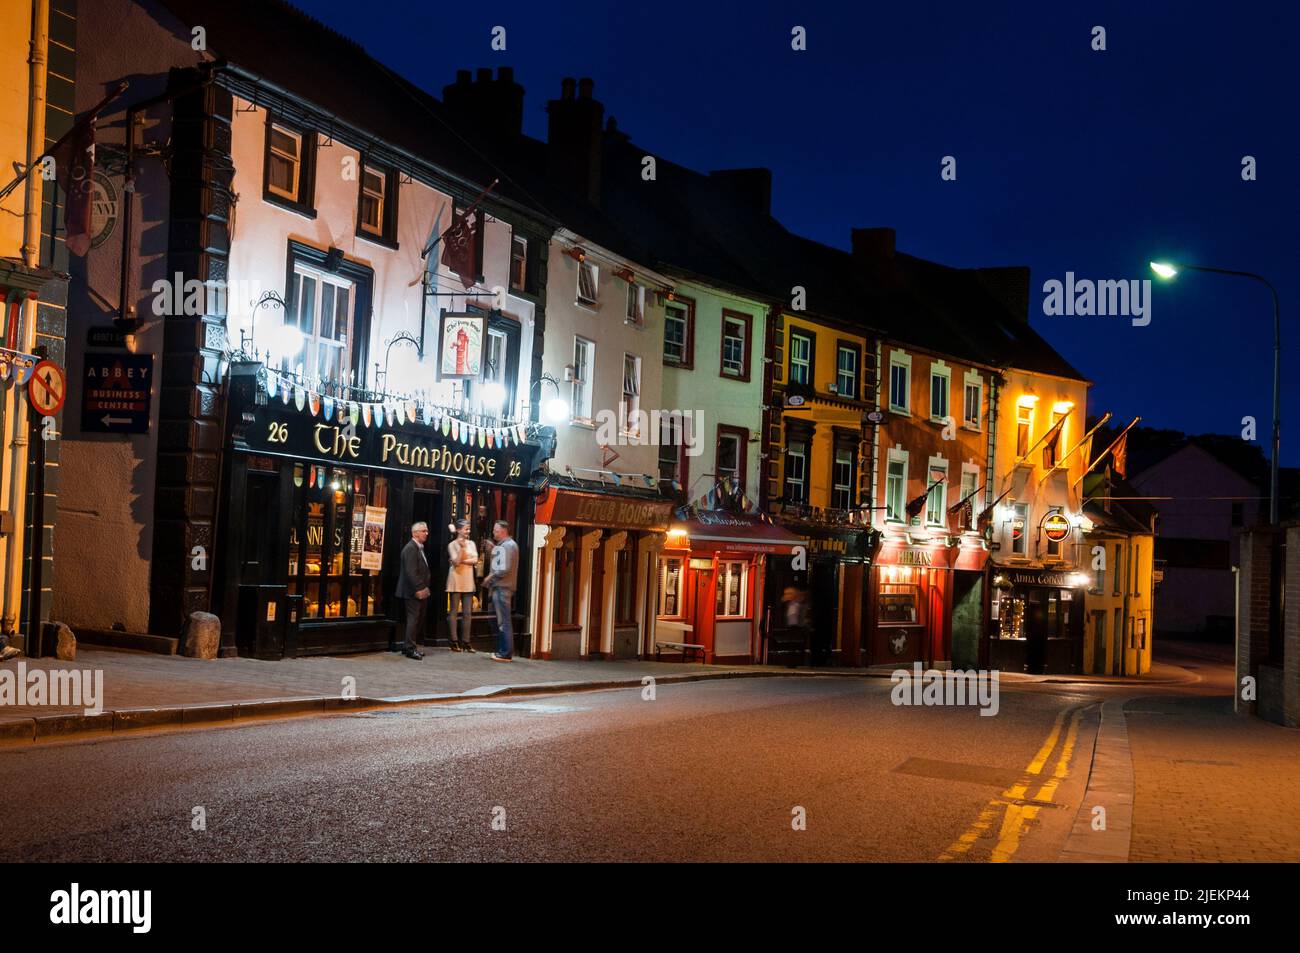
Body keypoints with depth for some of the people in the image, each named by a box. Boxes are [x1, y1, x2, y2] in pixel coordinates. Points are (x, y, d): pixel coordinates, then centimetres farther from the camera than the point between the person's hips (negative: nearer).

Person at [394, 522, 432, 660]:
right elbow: (411, 572, -22)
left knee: (419, 620, 12)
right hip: (413, 592, -10)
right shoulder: (410, 548, -15)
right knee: (413, 619, -6)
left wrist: (425, 587, 13)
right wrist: (419, 589, -22)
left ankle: (409, 647, 19)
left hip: (421, 591, 10)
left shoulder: (420, 548, 17)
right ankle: (410, 648, 0)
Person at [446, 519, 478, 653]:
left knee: (467, 613, 3)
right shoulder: (452, 545, -3)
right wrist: (462, 547, -18)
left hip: (468, 581, 5)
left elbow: (475, 560, -1)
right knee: (454, 611, -1)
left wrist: (461, 561, -11)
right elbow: (456, 562, -13)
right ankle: (454, 642, 1)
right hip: (456, 580, -5)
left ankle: (465, 641, 6)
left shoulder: (471, 543, 11)